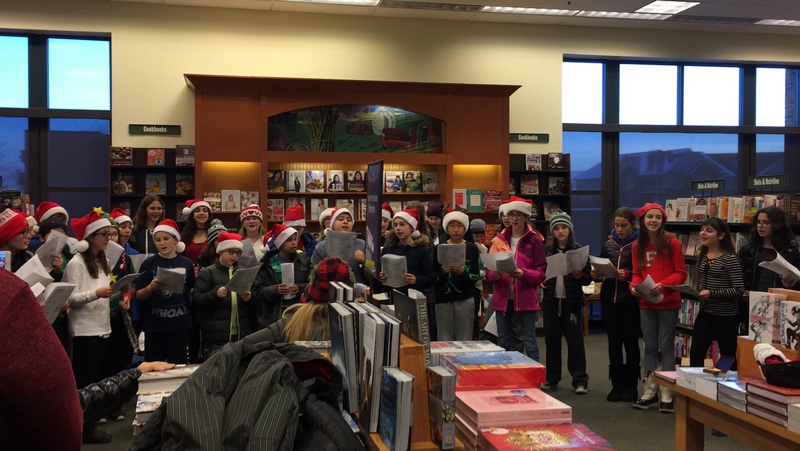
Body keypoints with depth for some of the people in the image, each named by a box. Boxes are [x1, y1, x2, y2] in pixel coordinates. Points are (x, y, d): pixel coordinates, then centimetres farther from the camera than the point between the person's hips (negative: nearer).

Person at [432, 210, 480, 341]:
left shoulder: (472, 248, 4)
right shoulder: (439, 248, 5)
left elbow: (476, 276, 0)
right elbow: (433, 277, 3)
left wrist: (462, 273, -17)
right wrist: (443, 272, -16)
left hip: (465, 299, 0)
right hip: (443, 300, 0)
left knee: (464, 340, 0)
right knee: (444, 340, 0)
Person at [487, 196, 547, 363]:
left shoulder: (534, 240, -1)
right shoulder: (499, 240, 8)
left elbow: (541, 272, -3)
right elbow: (489, 269, 7)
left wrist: (523, 274, -21)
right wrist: (494, 275, -15)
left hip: (526, 298, -3)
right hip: (503, 297, 4)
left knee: (530, 341, 0)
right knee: (503, 341, 10)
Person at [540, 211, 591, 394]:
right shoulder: (546, 251, 7)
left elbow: (588, 279, -1)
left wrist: (579, 276, -22)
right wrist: (540, 281, -9)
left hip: (572, 302, -3)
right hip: (551, 301, 3)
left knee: (575, 341, 1)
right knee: (551, 340, 9)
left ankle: (580, 380, 8)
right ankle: (551, 378, 20)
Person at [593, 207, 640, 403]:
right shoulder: (608, 244, 8)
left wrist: (628, 275, -23)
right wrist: (596, 275, -6)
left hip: (630, 301, -4)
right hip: (609, 300, 4)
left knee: (630, 342, 4)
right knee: (614, 342, 9)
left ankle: (631, 386, 15)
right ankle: (617, 385, 18)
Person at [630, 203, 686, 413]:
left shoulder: (672, 244, -7)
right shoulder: (637, 246, 5)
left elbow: (681, 273, -6)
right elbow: (637, 274, 9)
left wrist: (662, 284, -21)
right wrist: (634, 286, -12)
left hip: (668, 303, -4)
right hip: (646, 304, 4)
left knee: (666, 347, 2)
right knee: (649, 347, 11)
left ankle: (667, 394, 9)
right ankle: (650, 391, 20)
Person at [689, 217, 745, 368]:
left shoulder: (730, 259, -14)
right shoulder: (703, 256, 8)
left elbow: (739, 290, -18)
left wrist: (712, 294, -25)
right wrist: (698, 293, 3)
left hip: (726, 316, -6)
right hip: (705, 313, 7)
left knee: (728, 357, 8)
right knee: (695, 354, 6)